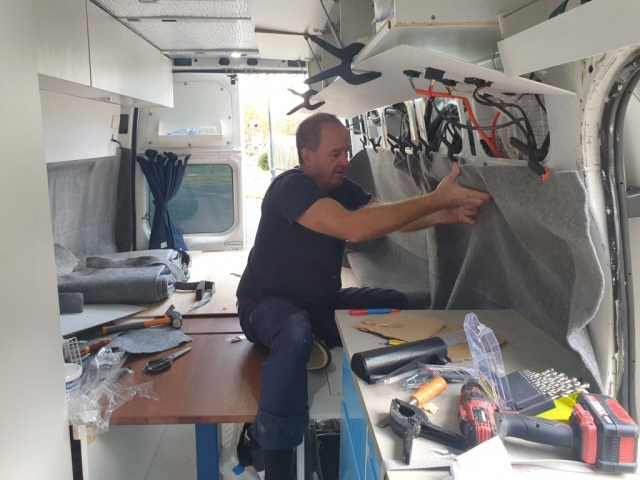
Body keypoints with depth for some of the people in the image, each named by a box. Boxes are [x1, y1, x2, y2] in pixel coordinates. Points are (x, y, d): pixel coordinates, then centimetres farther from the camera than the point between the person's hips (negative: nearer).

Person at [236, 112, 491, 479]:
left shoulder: (341, 187, 4)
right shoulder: (291, 187, -24)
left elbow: (388, 218, -7)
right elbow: (355, 228, -38)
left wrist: (442, 215, -27)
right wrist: (436, 199, -37)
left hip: (321, 300, 8)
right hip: (268, 301, -8)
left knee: (397, 305, -5)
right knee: (296, 332, -41)